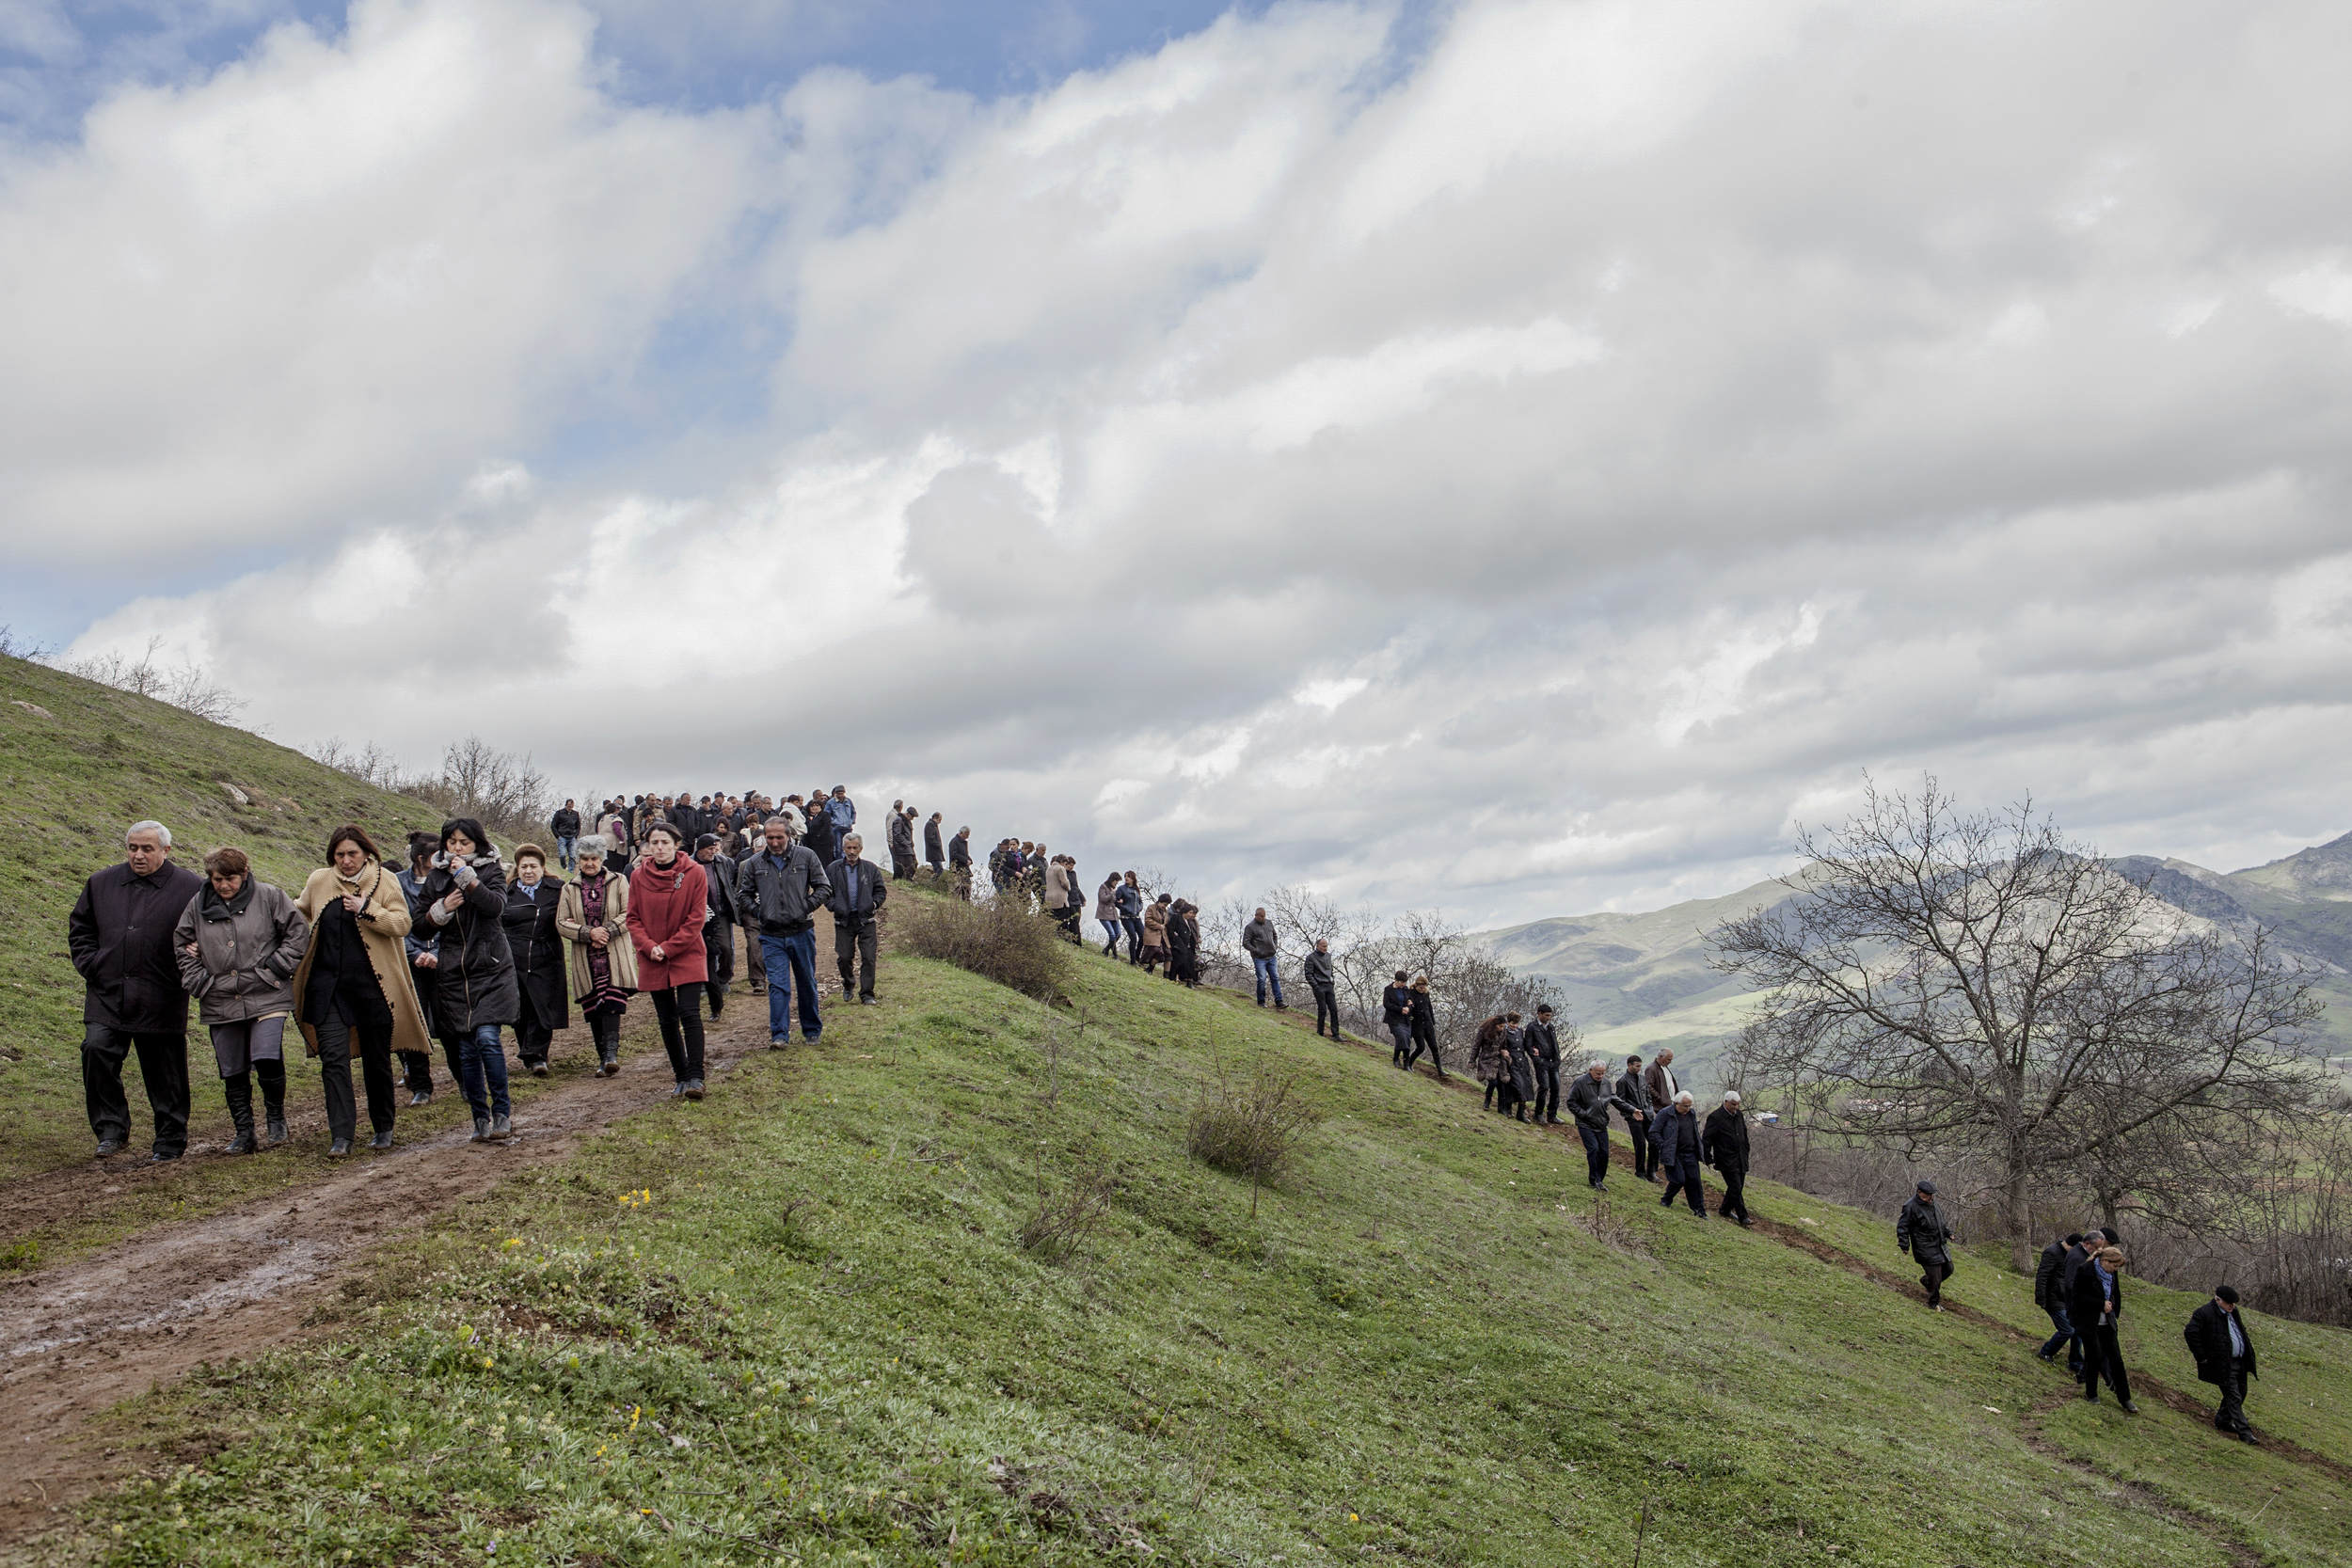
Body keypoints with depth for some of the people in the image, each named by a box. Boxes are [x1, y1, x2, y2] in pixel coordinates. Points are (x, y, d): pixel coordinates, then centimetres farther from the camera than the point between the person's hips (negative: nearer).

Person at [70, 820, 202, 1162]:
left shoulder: (191, 888, -2)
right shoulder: (102, 883, 11)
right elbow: (80, 928, 21)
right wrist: (90, 965, 6)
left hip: (161, 1002, -3)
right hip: (107, 996, 3)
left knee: (164, 1074, 4)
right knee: (96, 1050, -17)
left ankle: (170, 1143, 17)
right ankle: (111, 1130, -4)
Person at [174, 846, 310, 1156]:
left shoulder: (268, 897, -2)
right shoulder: (198, 905, 7)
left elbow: (298, 931, 2)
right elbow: (181, 944, 17)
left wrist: (278, 966, -5)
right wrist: (196, 980, 6)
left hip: (266, 999, -4)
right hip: (220, 1002, 4)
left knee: (268, 1060, -18)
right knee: (233, 1073, 7)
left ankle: (276, 1116, 7)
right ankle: (244, 1133, 19)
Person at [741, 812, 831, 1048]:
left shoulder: (805, 857, -1)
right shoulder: (755, 863, 3)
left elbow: (824, 888, 3)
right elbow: (745, 894, 15)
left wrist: (806, 908, -9)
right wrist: (758, 912, -2)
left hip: (802, 932, 0)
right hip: (772, 935, 0)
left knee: (807, 984, 11)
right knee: (777, 985, -8)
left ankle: (812, 1031, 25)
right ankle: (779, 1035, -8)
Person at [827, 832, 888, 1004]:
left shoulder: (871, 869, 8)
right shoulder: (833, 869, 7)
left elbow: (881, 891, 12)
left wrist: (873, 904, -6)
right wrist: (834, 906, -8)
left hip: (866, 919, 0)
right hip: (843, 920, 0)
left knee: (868, 957, -7)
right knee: (844, 957, 1)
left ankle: (866, 994, 0)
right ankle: (848, 985, 30)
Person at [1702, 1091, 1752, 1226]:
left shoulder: (1739, 1115, 11)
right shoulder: (1715, 1117, -11)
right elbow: (1706, 1139, -10)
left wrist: (1746, 1151, 22)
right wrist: (1708, 1159, -12)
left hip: (1741, 1159, 7)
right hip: (1727, 1160, -7)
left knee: (1738, 1187, 11)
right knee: (1735, 1188, -9)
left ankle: (1725, 1209, 28)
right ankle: (1743, 1217, -7)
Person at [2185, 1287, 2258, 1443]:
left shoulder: (2233, 1312, 13)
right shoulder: (2204, 1313, -14)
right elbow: (2190, 1333, -19)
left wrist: (2248, 1358, 21)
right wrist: (2201, 1357, -16)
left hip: (2239, 1362, 8)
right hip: (2223, 1364, -8)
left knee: (2240, 1393, 16)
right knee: (2234, 1397, -8)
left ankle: (2222, 1420, 33)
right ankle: (2244, 1433, -6)